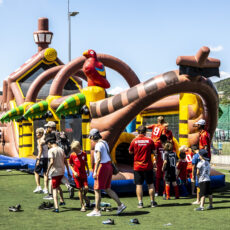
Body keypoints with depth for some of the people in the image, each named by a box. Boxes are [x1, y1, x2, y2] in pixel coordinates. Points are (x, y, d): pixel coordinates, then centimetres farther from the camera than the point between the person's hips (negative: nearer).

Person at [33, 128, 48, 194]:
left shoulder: (39, 140, -9)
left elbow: (40, 150, -18)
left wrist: (38, 159, -20)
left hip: (41, 158, -6)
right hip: (47, 158, 6)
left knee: (36, 172, 9)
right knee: (45, 173, 9)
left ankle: (38, 187, 1)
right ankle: (45, 189, 7)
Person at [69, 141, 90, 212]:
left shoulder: (84, 154, 1)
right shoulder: (72, 155, -5)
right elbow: (70, 165, 2)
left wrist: (88, 169, 5)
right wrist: (74, 172, -10)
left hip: (84, 174, 2)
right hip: (76, 175, -2)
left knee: (86, 188, -11)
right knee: (80, 189, -1)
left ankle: (84, 196, 26)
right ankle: (82, 206, 7)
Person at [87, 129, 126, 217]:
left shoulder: (98, 145, -14)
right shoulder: (105, 142, 13)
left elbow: (98, 159, -23)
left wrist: (95, 171, -25)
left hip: (102, 167, -9)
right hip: (108, 165, 9)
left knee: (97, 189, -1)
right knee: (107, 189, 15)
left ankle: (97, 211, 3)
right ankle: (120, 205, 11)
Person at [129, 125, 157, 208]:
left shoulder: (134, 141, -5)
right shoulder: (149, 140, -4)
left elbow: (130, 152, 6)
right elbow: (153, 152, 4)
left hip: (137, 167, -1)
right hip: (148, 166, 1)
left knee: (139, 185, 3)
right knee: (150, 184, 10)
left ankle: (140, 202, 0)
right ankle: (152, 202, 14)